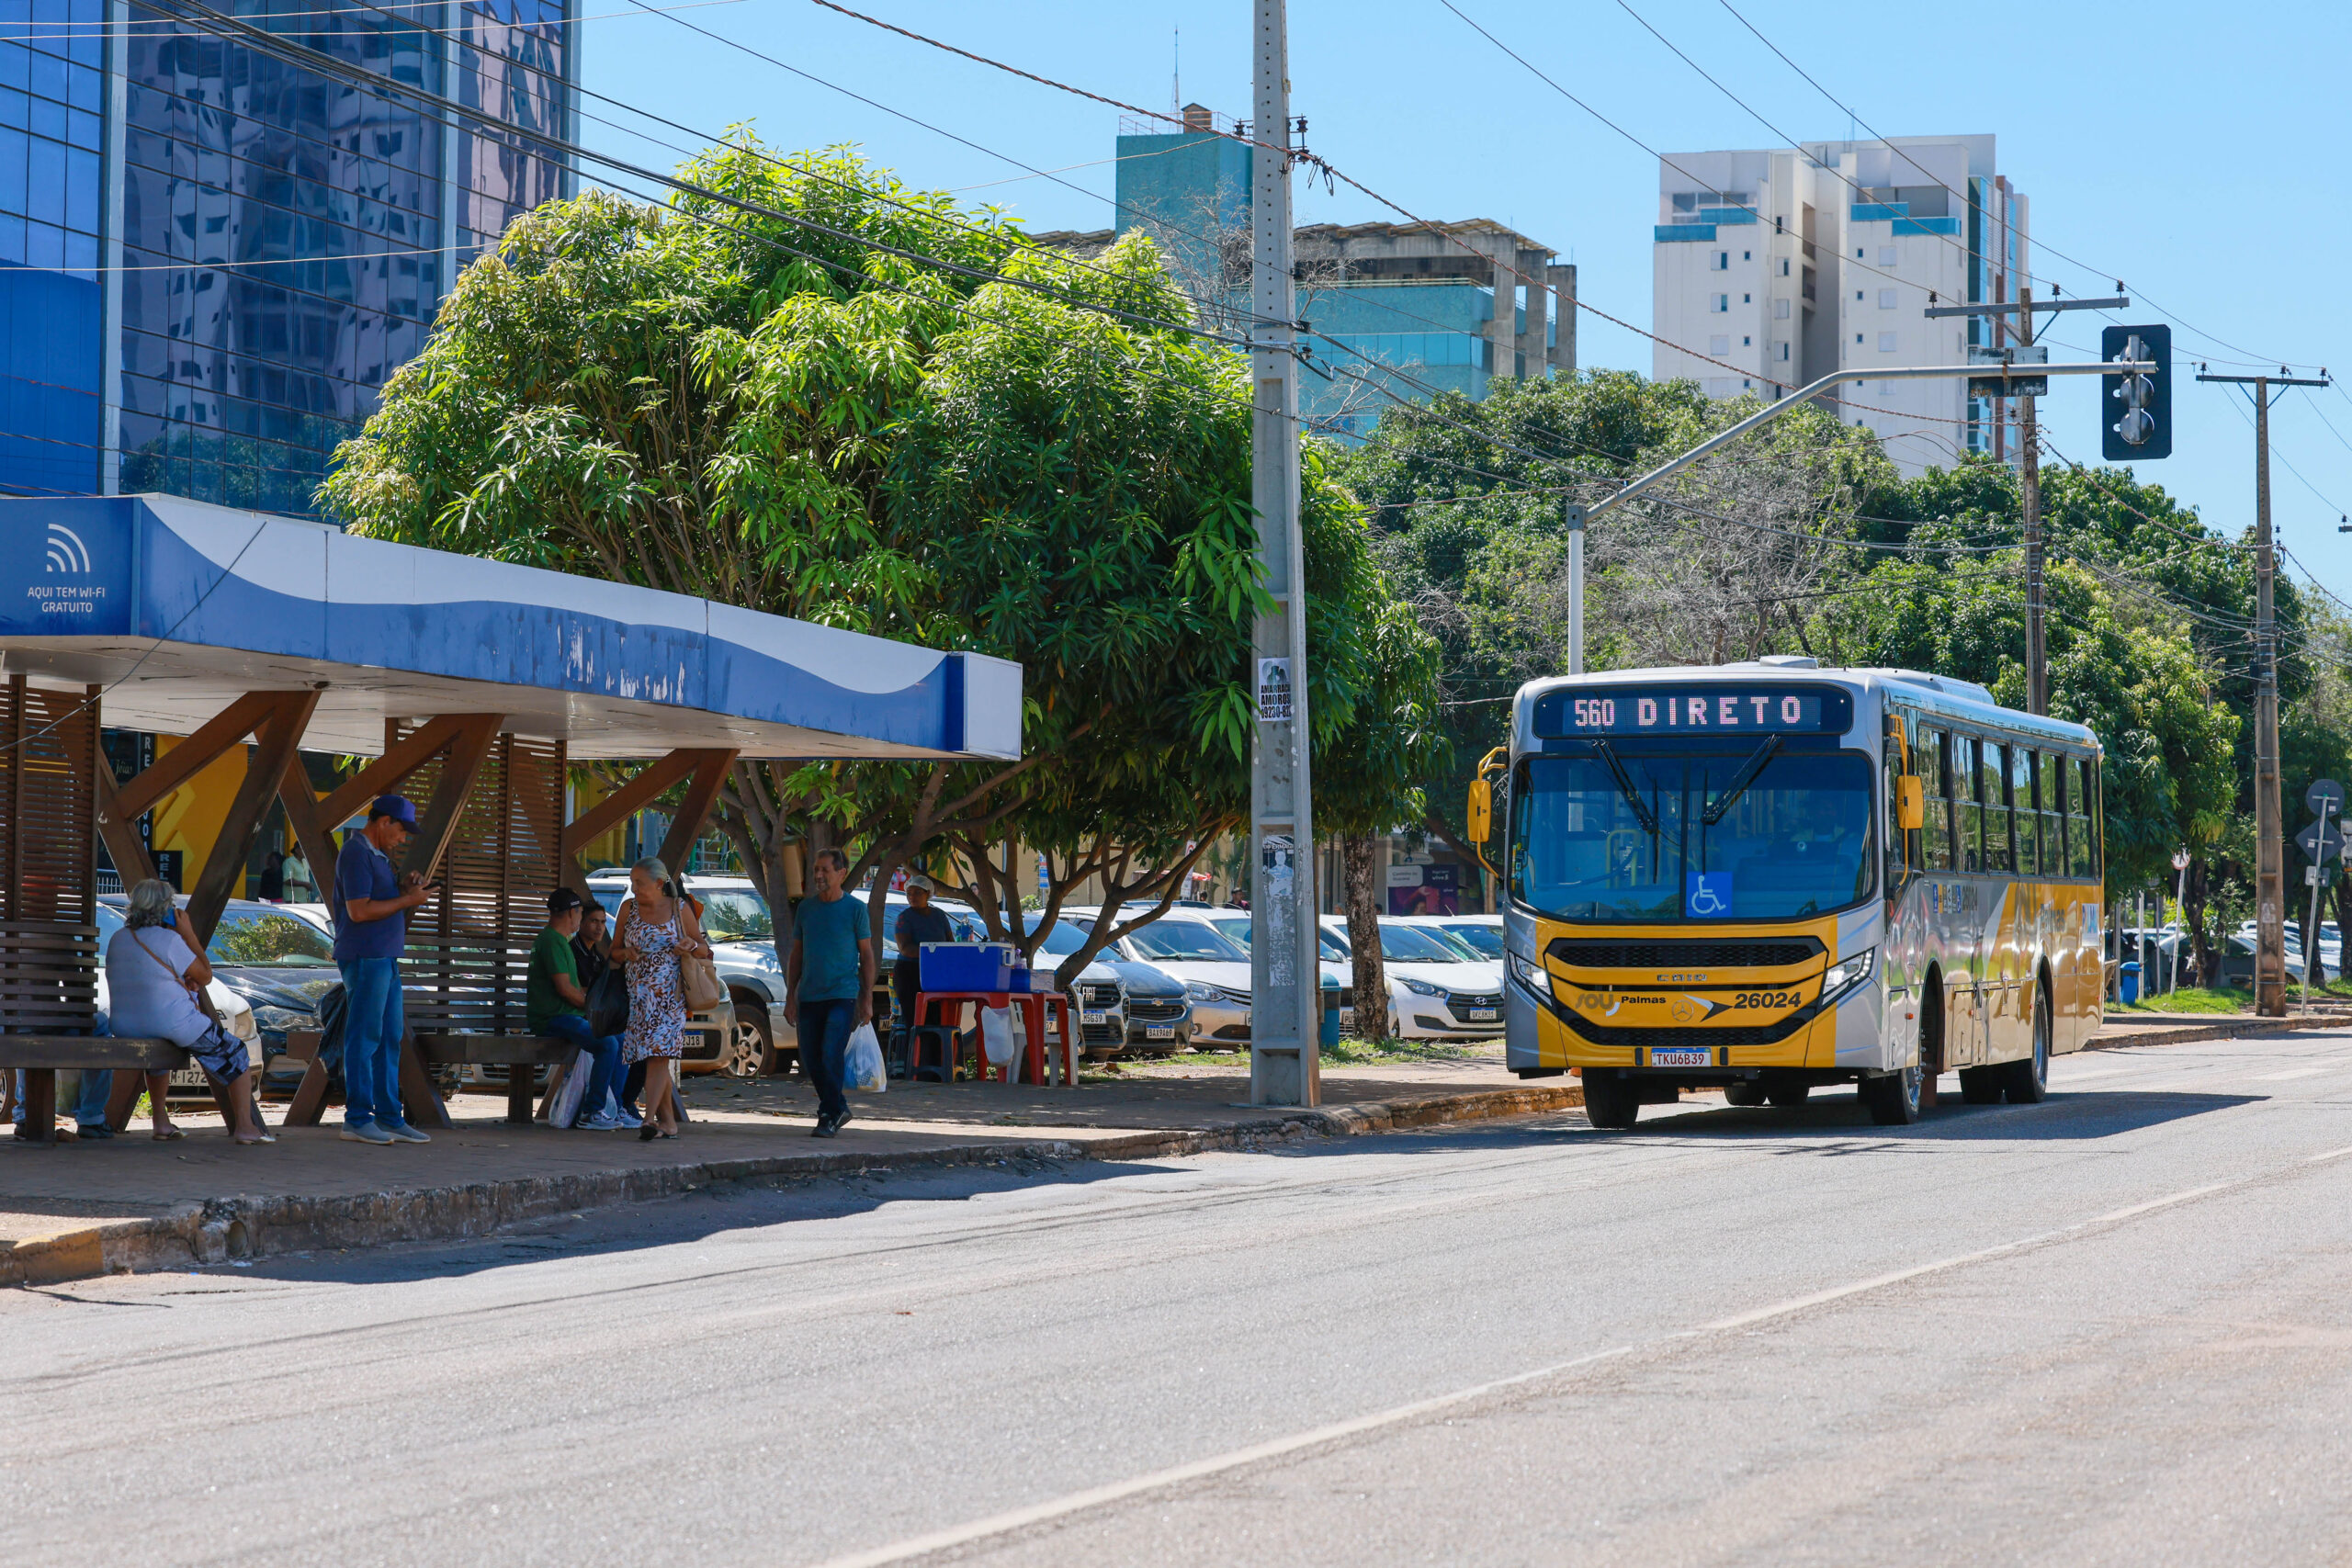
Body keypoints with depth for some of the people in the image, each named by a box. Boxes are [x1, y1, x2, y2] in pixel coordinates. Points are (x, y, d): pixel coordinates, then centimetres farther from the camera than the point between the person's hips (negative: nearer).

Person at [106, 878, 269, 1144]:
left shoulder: (117, 939, 8)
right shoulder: (169, 940, -13)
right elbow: (206, 976, -5)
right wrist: (189, 934, -1)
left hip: (124, 1029, 6)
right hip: (173, 1027, -6)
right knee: (235, 1053, 13)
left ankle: (161, 1121, 37)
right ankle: (245, 1126, 8)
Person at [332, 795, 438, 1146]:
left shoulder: (377, 855, 19)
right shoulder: (356, 854, -12)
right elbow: (359, 910, -19)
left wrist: (404, 888, 7)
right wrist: (407, 899, -13)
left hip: (385, 959, 10)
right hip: (364, 958, -10)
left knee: (389, 1039, 10)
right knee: (364, 1038, -7)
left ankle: (389, 1118, 13)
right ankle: (357, 1119, -5)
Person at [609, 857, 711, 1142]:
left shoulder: (680, 909, 3)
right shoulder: (629, 909, 9)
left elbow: (705, 951, 10)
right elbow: (614, 952, 16)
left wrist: (693, 945, -13)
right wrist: (626, 954, -7)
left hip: (670, 993, -4)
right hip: (639, 993, 4)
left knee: (659, 1053, -18)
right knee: (656, 1057, 5)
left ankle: (650, 1118, -28)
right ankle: (668, 1122, 12)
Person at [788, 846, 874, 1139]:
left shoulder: (855, 908, 0)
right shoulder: (805, 908, 10)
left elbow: (866, 955, 2)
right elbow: (796, 955, 15)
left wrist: (867, 999, -3)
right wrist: (790, 997, 10)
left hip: (842, 995, -5)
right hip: (809, 995, 5)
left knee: (830, 1057, -14)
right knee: (811, 1061, 6)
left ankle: (829, 1117, -5)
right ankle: (839, 1108, 23)